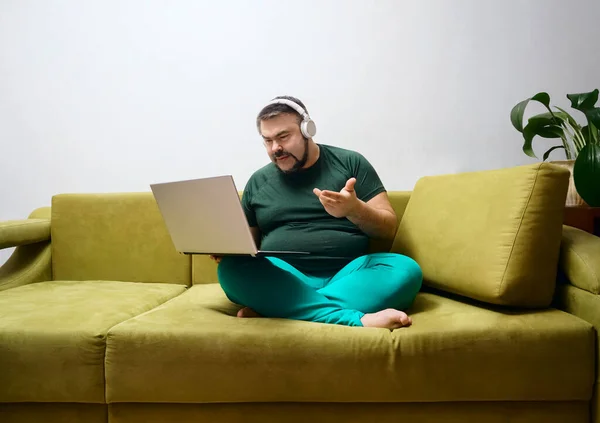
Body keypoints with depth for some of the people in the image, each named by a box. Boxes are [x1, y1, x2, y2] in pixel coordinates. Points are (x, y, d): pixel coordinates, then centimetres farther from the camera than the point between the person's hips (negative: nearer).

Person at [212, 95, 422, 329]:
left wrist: (354, 209, -17)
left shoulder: (350, 162, 7)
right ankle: (358, 320, -36)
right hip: (282, 280, 1)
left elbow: (388, 228, 4)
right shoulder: (258, 181, 14)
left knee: (405, 269, -28)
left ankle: (273, 309, -30)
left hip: (346, 276, -1)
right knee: (231, 268, -28)